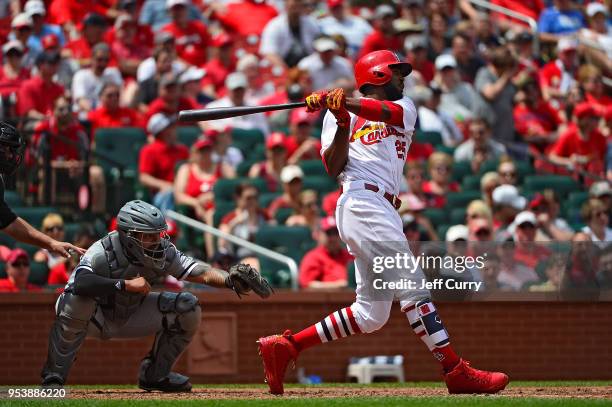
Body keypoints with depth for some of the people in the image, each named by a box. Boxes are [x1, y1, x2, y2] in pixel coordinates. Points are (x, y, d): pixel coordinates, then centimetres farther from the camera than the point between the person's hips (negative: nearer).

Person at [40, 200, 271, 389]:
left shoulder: (163, 253, -16)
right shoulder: (102, 253, -32)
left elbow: (200, 273, -21)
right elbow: (80, 282, -50)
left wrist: (229, 279, -41)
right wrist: (126, 284, -54)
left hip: (130, 317, 5)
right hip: (96, 321, -5)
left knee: (188, 308, -10)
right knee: (79, 298, -40)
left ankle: (154, 374, 5)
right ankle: (54, 376, -26)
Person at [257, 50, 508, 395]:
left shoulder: (404, 107, 23)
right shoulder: (342, 113, 11)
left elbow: (389, 111, -4)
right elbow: (333, 169, 0)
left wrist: (346, 103, -21)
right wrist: (342, 123, -13)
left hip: (384, 210, 7)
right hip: (363, 202, -7)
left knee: (371, 314, 4)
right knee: (412, 287, -14)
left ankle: (285, 346, 6)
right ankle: (456, 371, -18)